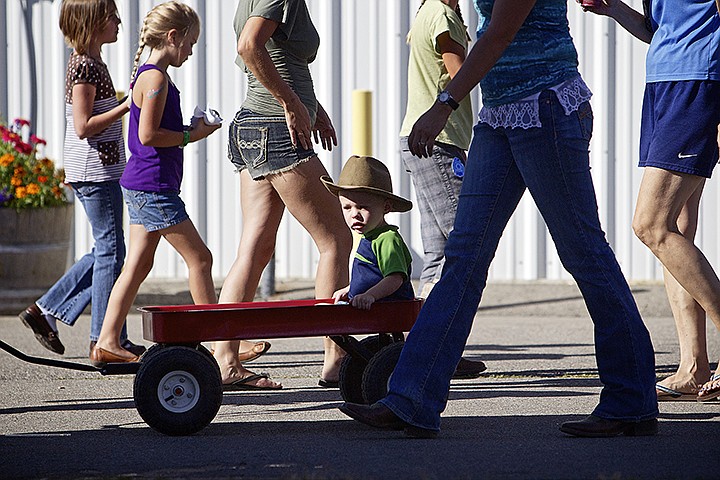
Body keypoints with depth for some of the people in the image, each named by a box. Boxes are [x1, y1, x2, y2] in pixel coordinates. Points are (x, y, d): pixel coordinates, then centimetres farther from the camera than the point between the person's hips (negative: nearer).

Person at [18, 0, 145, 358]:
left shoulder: (92, 63, 16)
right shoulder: (84, 66, -15)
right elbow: (83, 126, -20)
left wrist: (128, 98, 16)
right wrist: (126, 106, -21)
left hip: (99, 170, 10)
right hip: (94, 170, -10)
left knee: (106, 250, 14)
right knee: (110, 250, -4)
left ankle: (45, 311, 17)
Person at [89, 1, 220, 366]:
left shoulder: (146, 75, 16)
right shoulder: (157, 78, -15)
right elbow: (148, 135, -21)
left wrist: (191, 131, 12)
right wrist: (191, 135, -11)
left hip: (140, 186, 10)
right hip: (153, 187, -10)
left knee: (138, 265, 10)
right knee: (199, 258, -3)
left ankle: (107, 342, 9)